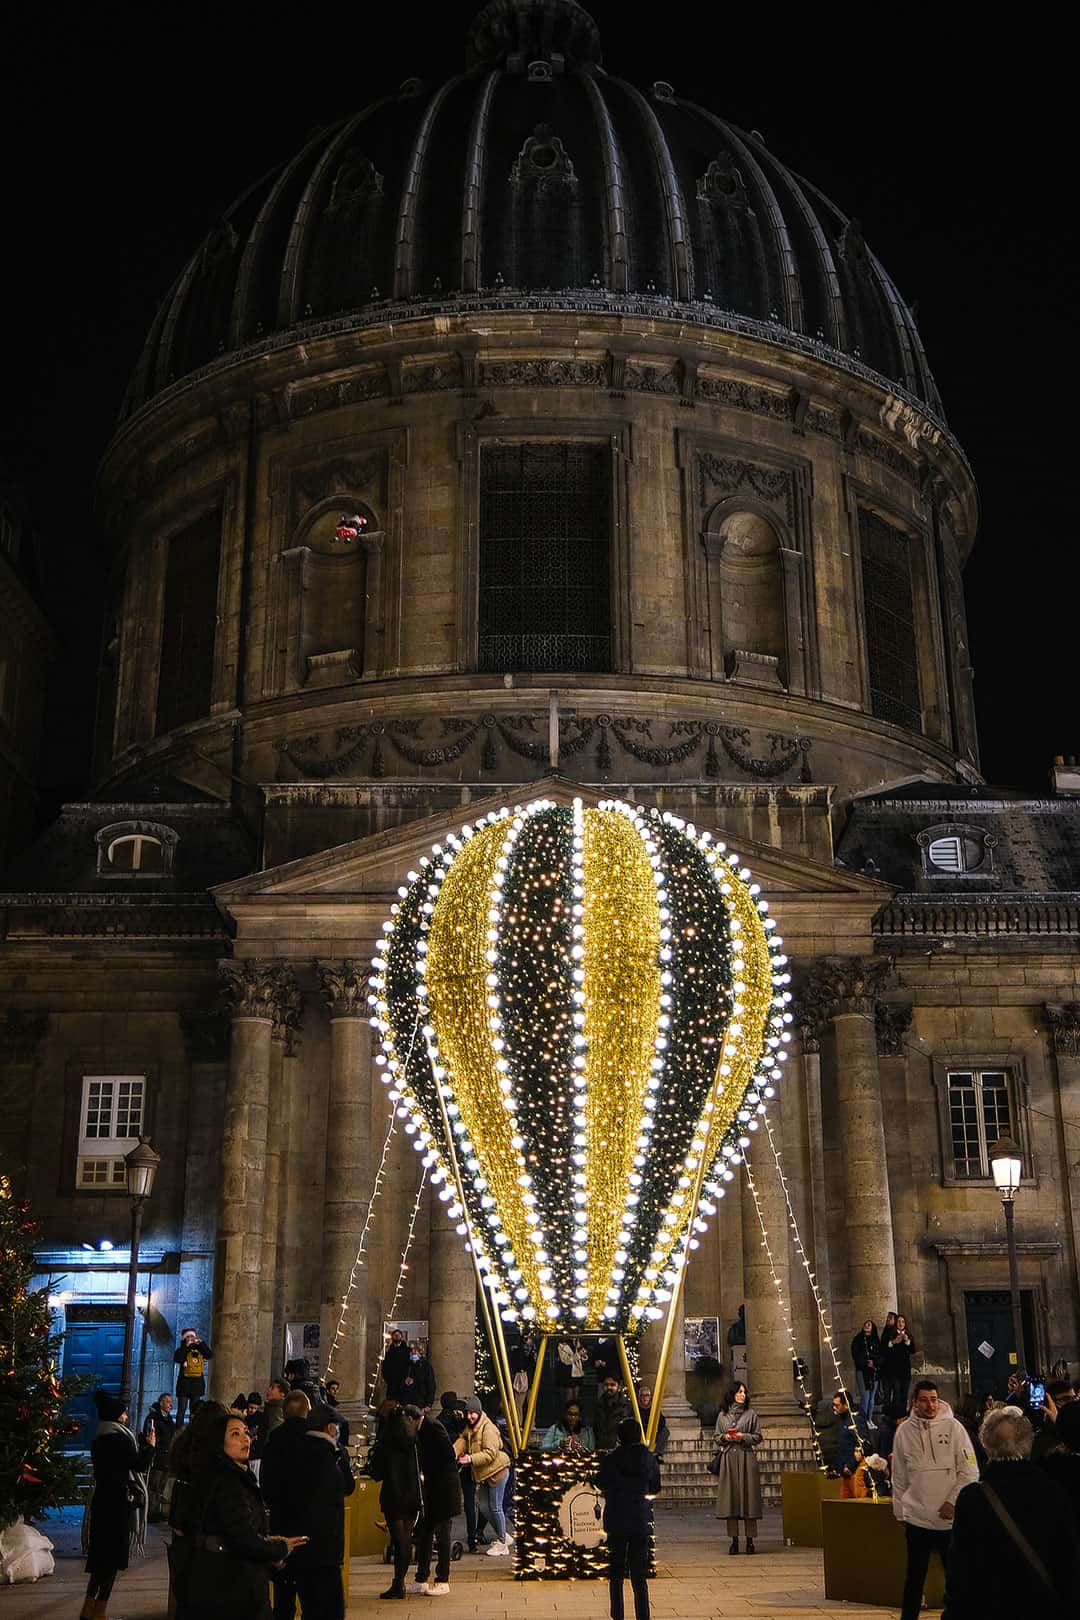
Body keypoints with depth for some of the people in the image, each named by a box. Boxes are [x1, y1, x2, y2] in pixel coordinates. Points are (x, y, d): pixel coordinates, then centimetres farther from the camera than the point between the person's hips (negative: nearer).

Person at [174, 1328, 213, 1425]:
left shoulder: (199, 1349, 11)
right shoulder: (181, 1350, 2)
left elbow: (210, 1355, -3)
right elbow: (177, 1359, -18)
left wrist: (201, 1343, -7)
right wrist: (186, 1346, -15)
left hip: (197, 1383, 3)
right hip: (184, 1383, -3)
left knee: (195, 1410, 6)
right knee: (181, 1410, -5)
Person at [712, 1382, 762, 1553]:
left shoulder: (751, 1413, 7)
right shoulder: (723, 1415, 11)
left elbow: (758, 1437, 6)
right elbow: (717, 1437, 15)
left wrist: (743, 1436, -9)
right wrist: (725, 1437, -5)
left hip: (746, 1459, -1)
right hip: (728, 1459, 1)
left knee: (748, 1496, -4)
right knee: (730, 1497, -2)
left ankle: (750, 1540, 2)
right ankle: (734, 1540, 4)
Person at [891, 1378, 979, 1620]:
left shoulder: (952, 1426, -5)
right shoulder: (904, 1431, 0)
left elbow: (969, 1471, -5)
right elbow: (899, 1478, 8)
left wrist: (953, 1501, -12)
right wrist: (900, 1513, 8)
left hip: (951, 1518, -1)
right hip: (917, 1518, 1)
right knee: (915, 1577, 10)